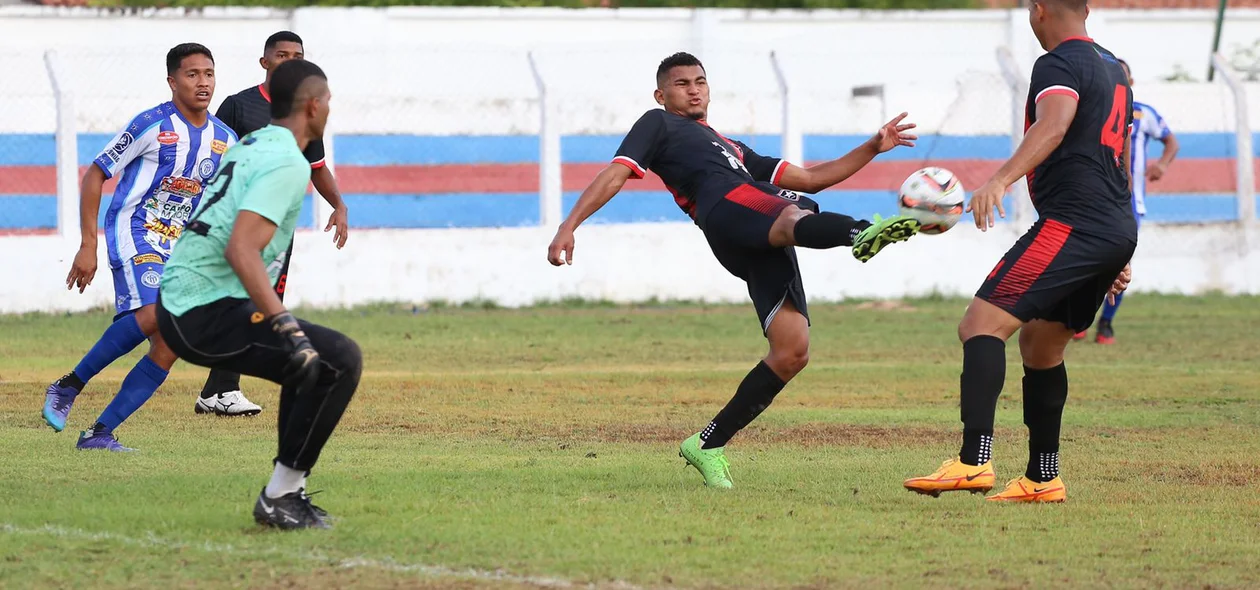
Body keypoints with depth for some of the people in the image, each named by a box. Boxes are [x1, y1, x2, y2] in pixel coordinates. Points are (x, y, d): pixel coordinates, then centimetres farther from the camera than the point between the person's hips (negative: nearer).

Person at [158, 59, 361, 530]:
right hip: (208, 316, -10)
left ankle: (288, 492, 21)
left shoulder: (249, 147, 16)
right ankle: (279, 498, -9)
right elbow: (240, 248, -26)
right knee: (340, 359, -13)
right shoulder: (288, 163, -13)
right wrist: (290, 330, -31)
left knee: (310, 361, 25)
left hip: (174, 309, 10)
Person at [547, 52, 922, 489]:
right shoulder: (659, 125, 27)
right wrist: (568, 227, -3)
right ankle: (861, 234, -78)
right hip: (726, 206, -7)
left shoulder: (732, 149, 44)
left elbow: (810, 179, 40)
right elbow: (616, 174, 12)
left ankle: (708, 445, 2)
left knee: (792, 353, -9)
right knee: (795, 218, -41)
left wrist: (874, 148, 32)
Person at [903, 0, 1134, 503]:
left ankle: (974, 461, -30)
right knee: (1039, 345, 21)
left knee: (981, 325, -16)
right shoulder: (1113, 69, 24)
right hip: (1118, 230, 10)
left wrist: (1001, 179, -42)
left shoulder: (1059, 65, -6)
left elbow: (1054, 126, -28)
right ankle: (1041, 480, 24)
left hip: (1071, 224, -10)